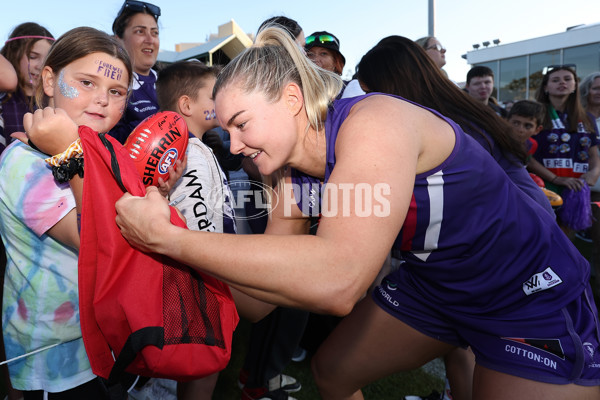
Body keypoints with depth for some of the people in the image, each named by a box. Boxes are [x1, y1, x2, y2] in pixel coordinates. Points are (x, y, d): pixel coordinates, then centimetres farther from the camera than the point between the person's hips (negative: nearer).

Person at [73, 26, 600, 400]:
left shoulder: (373, 122, -30)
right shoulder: (294, 172, -6)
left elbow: (337, 280, -44)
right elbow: (277, 273, -3)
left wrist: (168, 237, -38)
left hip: (532, 295, -6)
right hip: (430, 283, 7)